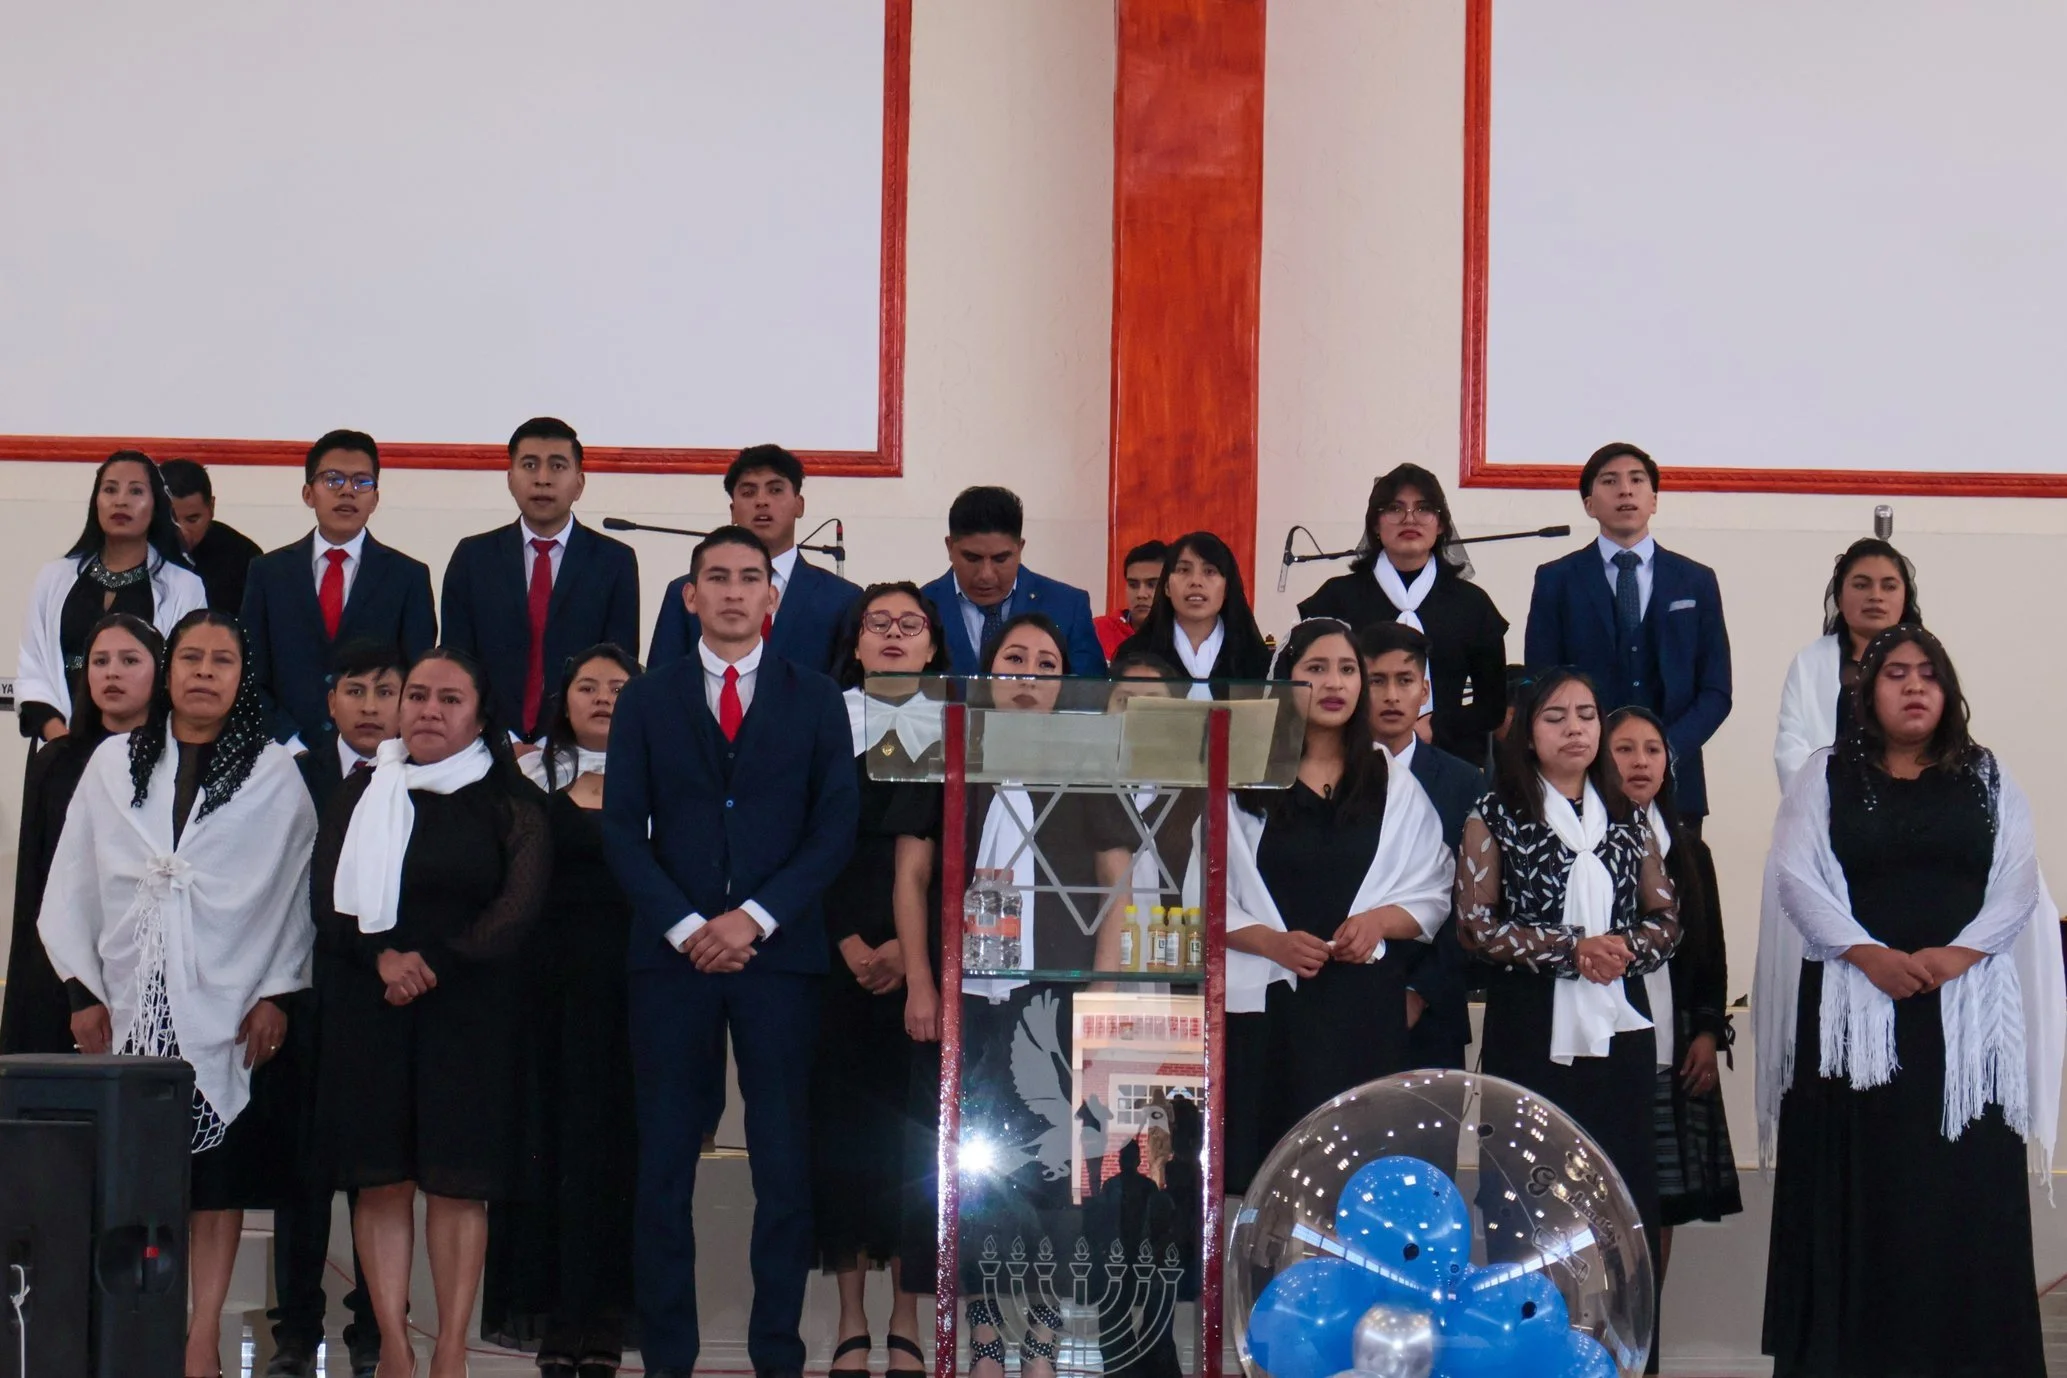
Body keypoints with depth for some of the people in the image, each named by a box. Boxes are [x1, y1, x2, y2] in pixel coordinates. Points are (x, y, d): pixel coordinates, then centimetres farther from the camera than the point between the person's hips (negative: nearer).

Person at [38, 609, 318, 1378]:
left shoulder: (274, 775, 3)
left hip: (226, 1011, -2)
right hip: (128, 1010, 2)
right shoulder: (113, 763, 9)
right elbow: (71, 886, 9)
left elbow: (296, 891, 1)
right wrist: (83, 991, 2)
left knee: (218, 1177, -1)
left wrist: (276, 995, -6)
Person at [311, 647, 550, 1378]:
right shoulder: (361, 792, 11)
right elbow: (326, 899, 4)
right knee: (381, 1177, -1)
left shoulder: (509, 802, 4)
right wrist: (380, 955, -13)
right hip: (366, 1008, 2)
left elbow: (518, 909, -5)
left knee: (458, 1180, -4)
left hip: (470, 1010, -2)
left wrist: (434, 961, -15)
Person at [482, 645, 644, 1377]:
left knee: (620, 1138, 0)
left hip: (633, 987, 0)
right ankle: (552, 1315, 7)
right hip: (548, 981, 0)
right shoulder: (529, 775, 9)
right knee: (549, 1134, 0)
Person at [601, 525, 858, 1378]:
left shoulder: (815, 700, 9)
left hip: (779, 954, 0)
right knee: (665, 1162, 0)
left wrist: (754, 918, -10)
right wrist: (685, 928, -9)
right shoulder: (647, 701, 11)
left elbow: (836, 827, 2)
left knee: (783, 1162, -1)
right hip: (672, 954, 1)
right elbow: (622, 830, 4)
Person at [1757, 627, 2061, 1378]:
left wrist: (1959, 953, -13)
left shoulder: (1988, 776, 11)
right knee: (1854, 1180, -3)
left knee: (1964, 1182, -3)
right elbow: (1798, 876, -3)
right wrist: (1867, 953, -16)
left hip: (1965, 1006, 1)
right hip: (1854, 999, -1)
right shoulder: (1826, 774, 7)